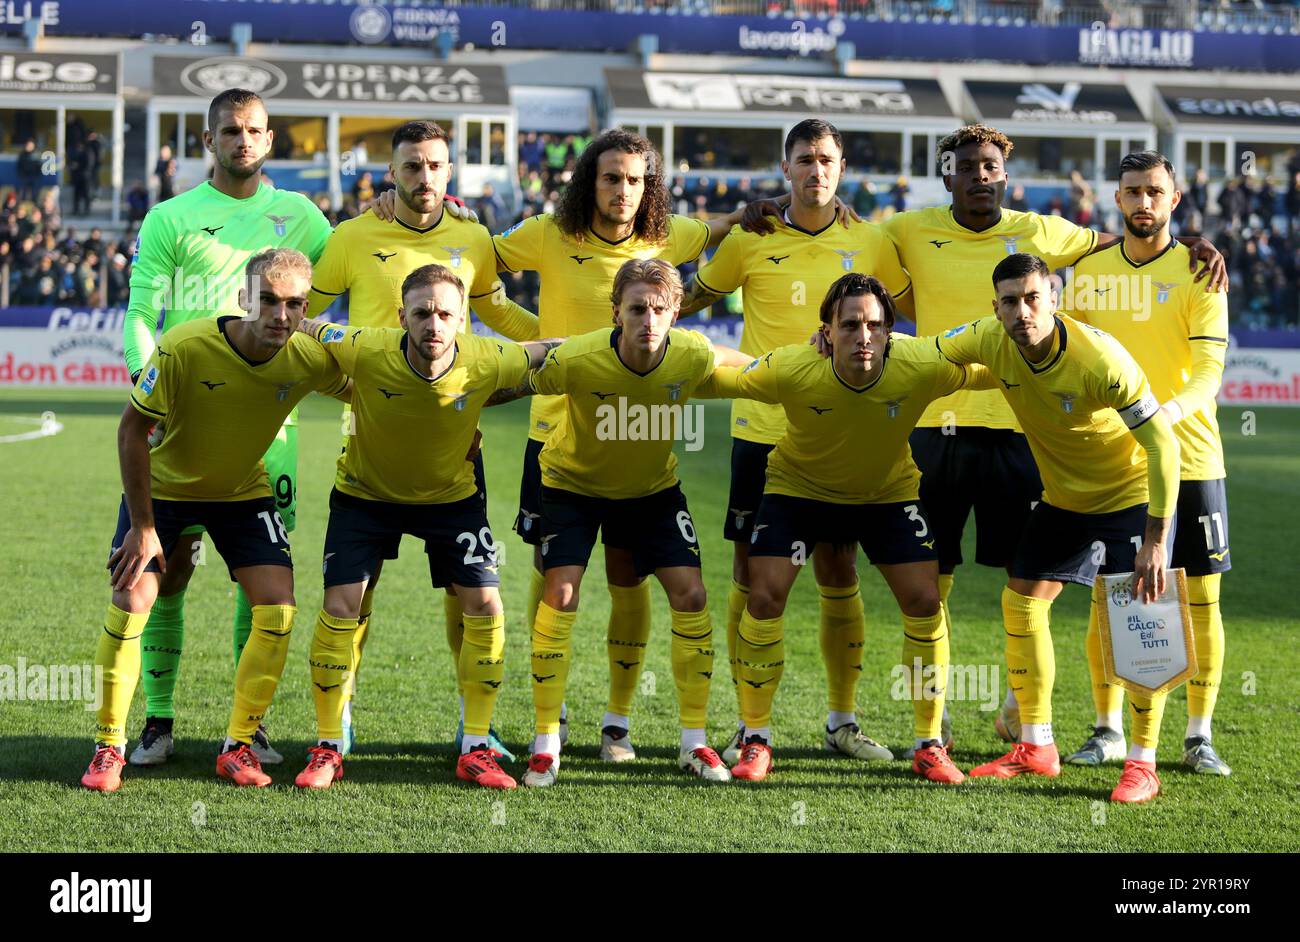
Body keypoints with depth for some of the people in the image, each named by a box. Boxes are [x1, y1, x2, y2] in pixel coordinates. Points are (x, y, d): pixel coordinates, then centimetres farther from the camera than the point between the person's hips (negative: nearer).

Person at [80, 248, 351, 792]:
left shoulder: (309, 360, -22)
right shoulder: (184, 348, -31)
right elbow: (132, 429, -20)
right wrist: (142, 526, -18)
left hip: (244, 492, 3)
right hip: (163, 487, -3)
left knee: (278, 607, -11)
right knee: (131, 600, -14)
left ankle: (239, 746, 4)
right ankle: (108, 748, 2)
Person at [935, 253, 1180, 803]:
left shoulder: (1100, 359, -33)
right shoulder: (989, 340, -16)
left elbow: (1163, 443, -29)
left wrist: (1155, 540, -30)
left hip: (1133, 494, -6)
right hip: (1063, 498, 6)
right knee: (1020, 603, 5)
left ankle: (1142, 766, -5)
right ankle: (1036, 748, 17)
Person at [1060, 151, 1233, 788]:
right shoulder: (1089, 270, 7)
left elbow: (1210, 368, -13)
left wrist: (1169, 411, -31)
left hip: (1189, 455, -2)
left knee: (1200, 598, 0)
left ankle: (1198, 736, 9)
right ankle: (1108, 730, 15)